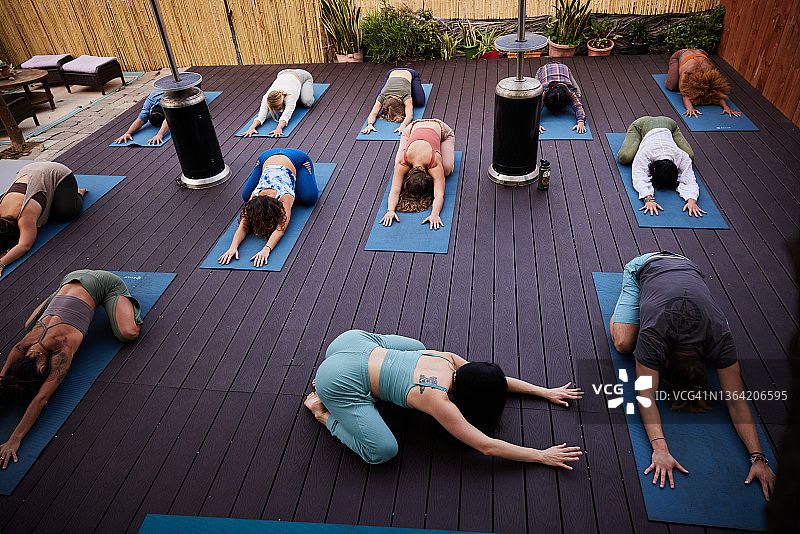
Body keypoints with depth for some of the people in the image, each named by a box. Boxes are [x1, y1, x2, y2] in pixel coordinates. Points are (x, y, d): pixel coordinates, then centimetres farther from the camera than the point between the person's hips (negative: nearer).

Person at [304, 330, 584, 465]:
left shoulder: (447, 358, 2)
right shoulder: (439, 401, -18)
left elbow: (497, 378, 15)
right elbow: (487, 446, -15)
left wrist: (544, 391, 16)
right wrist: (542, 456, -10)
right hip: (339, 384, -8)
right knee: (383, 451, -13)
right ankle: (323, 410, 6)